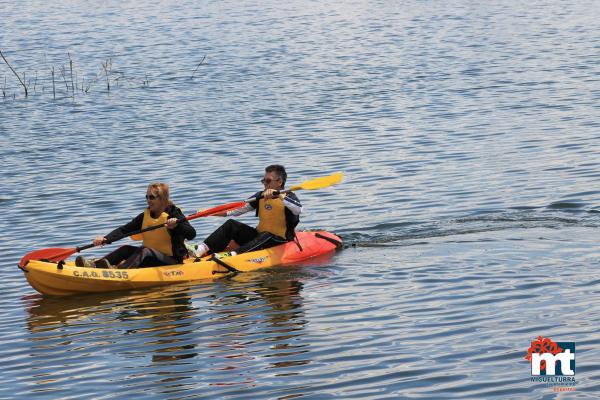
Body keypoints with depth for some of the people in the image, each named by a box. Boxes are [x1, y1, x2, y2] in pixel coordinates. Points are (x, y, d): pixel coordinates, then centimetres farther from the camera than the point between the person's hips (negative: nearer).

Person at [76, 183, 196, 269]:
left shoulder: (173, 214, -8)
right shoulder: (145, 216, 10)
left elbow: (192, 234, -18)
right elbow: (125, 230, -1)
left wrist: (176, 225, -36)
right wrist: (105, 239, -16)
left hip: (172, 261, -6)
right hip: (150, 260, 7)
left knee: (145, 251, -31)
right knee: (126, 249, -13)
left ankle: (119, 271, -57)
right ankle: (95, 264, -35)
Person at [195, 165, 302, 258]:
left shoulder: (289, 196, -7)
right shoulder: (260, 196, 12)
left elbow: (298, 210, -28)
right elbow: (242, 207, 6)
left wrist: (279, 196, -36)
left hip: (279, 241, -6)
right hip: (259, 236, 6)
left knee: (266, 236, -37)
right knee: (231, 225, -7)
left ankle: (231, 255, -55)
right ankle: (201, 250, -23)